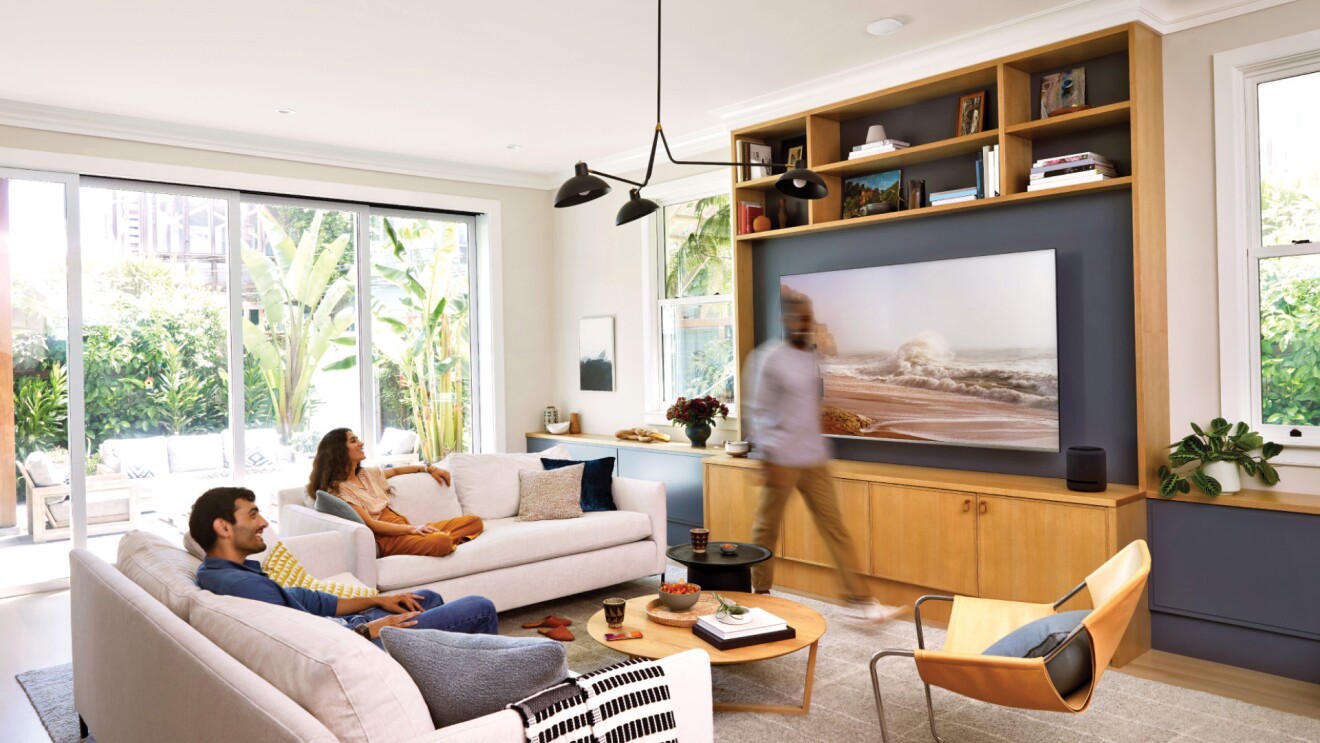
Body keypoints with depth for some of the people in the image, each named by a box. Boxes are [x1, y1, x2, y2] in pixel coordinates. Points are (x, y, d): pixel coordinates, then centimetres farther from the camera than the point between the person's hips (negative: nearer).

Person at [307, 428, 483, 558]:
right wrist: (411, 528, -18)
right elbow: (370, 524, -14)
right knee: (441, 542, -39)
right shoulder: (338, 489, -7)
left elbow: (395, 470, 39)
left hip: (404, 528, 9)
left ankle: (443, 539, -23)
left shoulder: (366, 473, 18)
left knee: (474, 521, -3)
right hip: (386, 539, -9)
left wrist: (429, 468, 36)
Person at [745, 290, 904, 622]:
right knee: (767, 527, 6)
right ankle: (760, 593, 24)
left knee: (835, 526, 4)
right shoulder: (771, 357, -10)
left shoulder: (814, 355, 9)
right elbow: (758, 409, -10)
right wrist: (767, 455, -15)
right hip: (781, 459, -6)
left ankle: (859, 599, 6)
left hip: (814, 458, 6)